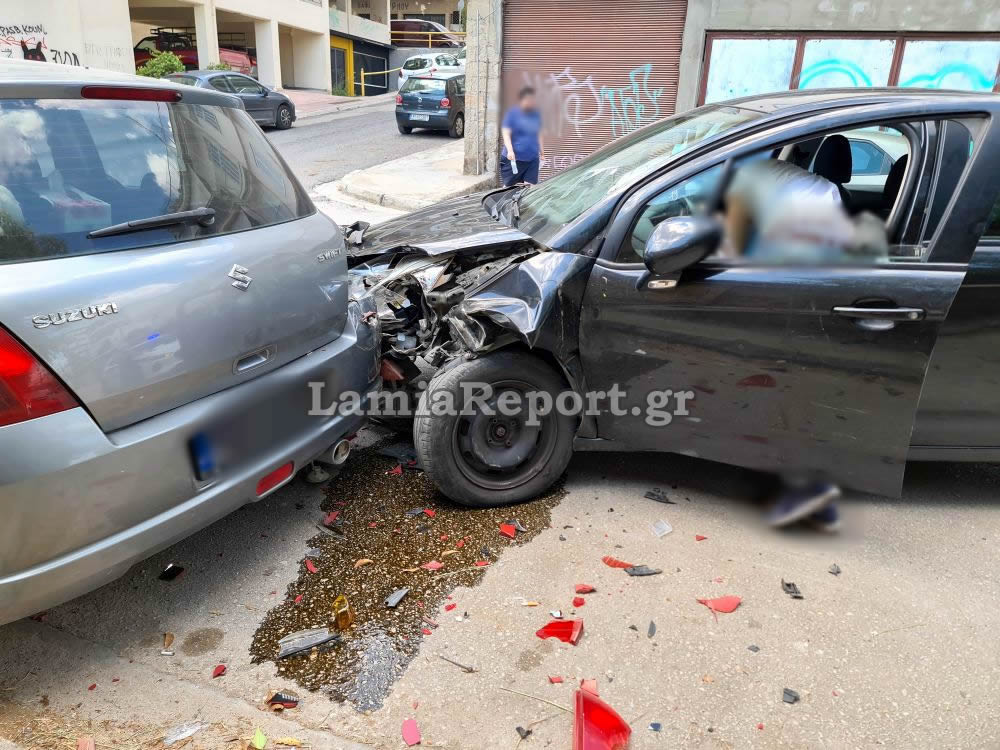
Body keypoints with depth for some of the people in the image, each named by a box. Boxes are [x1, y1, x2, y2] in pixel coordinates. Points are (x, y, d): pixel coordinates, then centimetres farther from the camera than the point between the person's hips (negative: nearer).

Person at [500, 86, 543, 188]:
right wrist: (510, 151, -22)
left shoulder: (536, 114, 12)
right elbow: (506, 133, -9)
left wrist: (541, 152, 24)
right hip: (514, 158, -4)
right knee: (508, 187, 4)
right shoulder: (512, 113, -4)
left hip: (532, 158, 4)